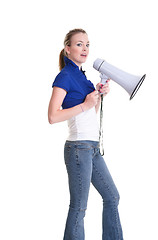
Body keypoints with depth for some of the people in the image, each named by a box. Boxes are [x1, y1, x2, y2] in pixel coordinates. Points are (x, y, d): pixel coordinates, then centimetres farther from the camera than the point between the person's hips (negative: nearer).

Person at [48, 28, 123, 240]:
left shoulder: (80, 75, 15)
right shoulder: (65, 76, -11)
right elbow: (53, 116, -20)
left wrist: (99, 95, 5)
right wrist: (85, 105, -17)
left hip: (93, 148, 9)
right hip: (78, 148, -9)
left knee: (112, 197, 16)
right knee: (79, 207, -1)